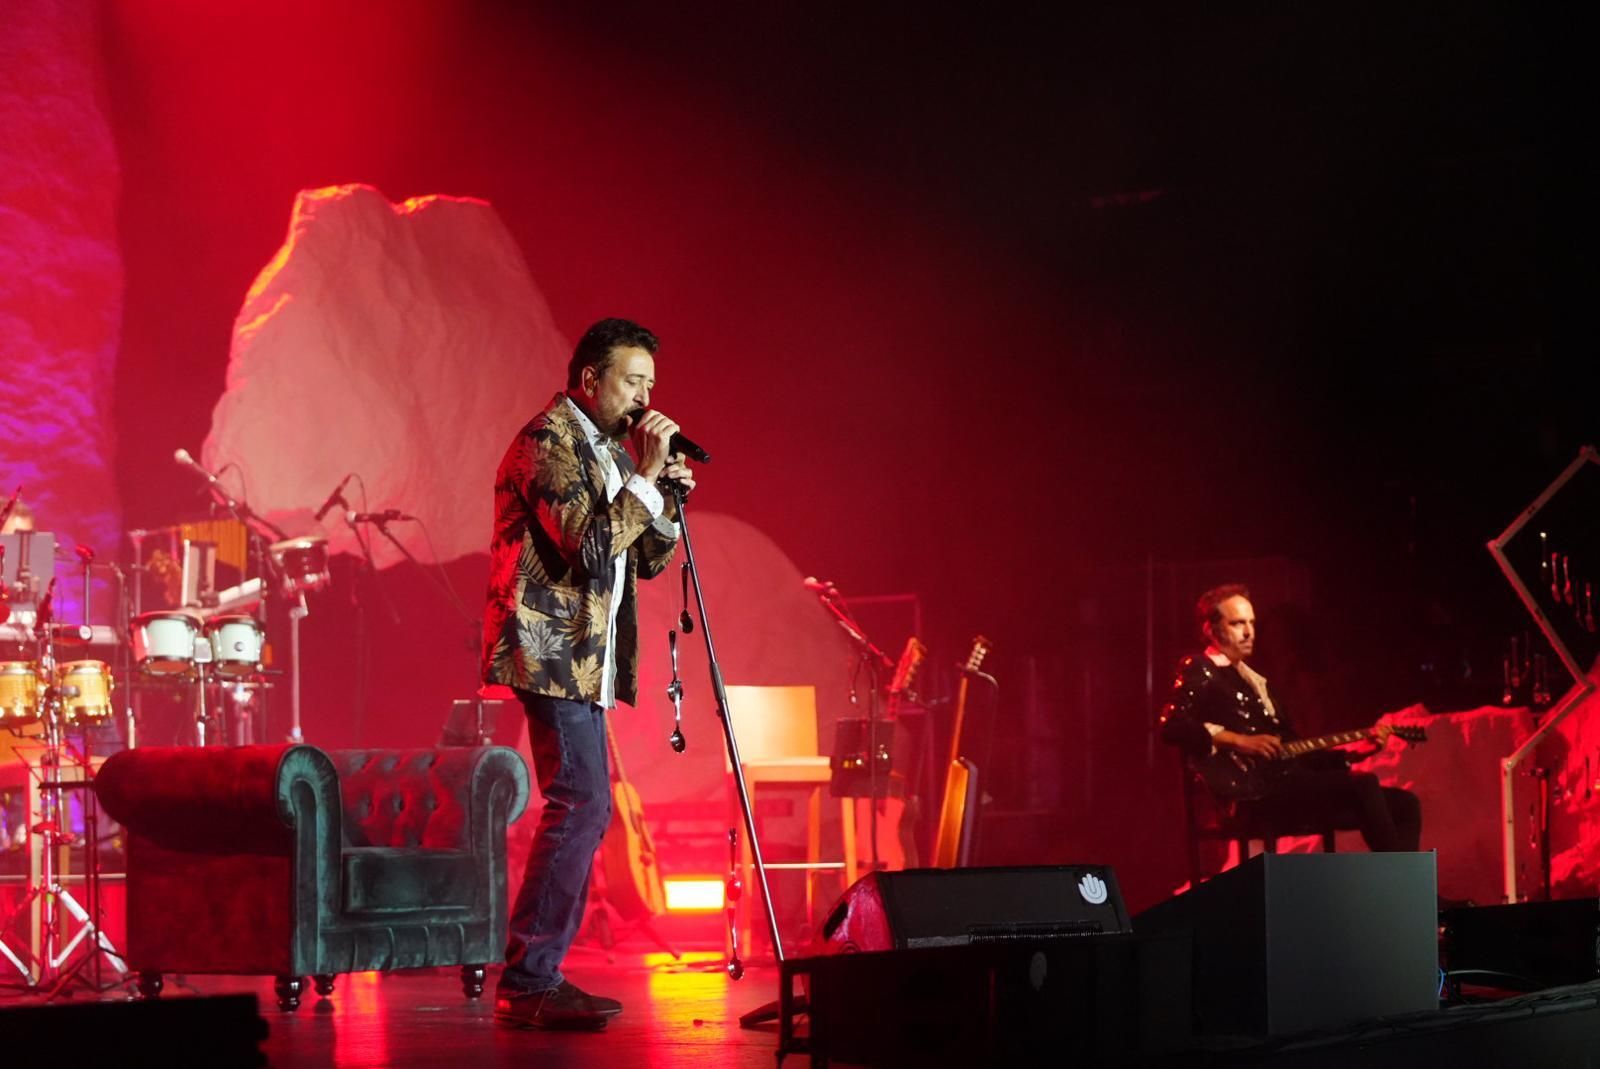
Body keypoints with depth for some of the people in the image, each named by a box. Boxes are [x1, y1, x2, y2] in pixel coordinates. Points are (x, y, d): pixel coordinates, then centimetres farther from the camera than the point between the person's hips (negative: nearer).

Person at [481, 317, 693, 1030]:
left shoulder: (609, 448, 18)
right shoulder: (548, 441, -12)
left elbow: (645, 561, 19)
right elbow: (589, 544, -22)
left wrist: (666, 499, 2)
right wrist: (646, 475, -18)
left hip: (585, 656, 10)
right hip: (552, 648, -10)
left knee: (580, 810, 10)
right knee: (582, 805, -16)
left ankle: (538, 977, 14)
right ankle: (526, 984, -15)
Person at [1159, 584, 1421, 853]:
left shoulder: (1253, 681, 28)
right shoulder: (1199, 672, 4)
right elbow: (1171, 725, -15)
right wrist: (1239, 741, -20)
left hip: (1289, 785, 9)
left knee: (1404, 804, -1)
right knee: (1362, 785, -27)